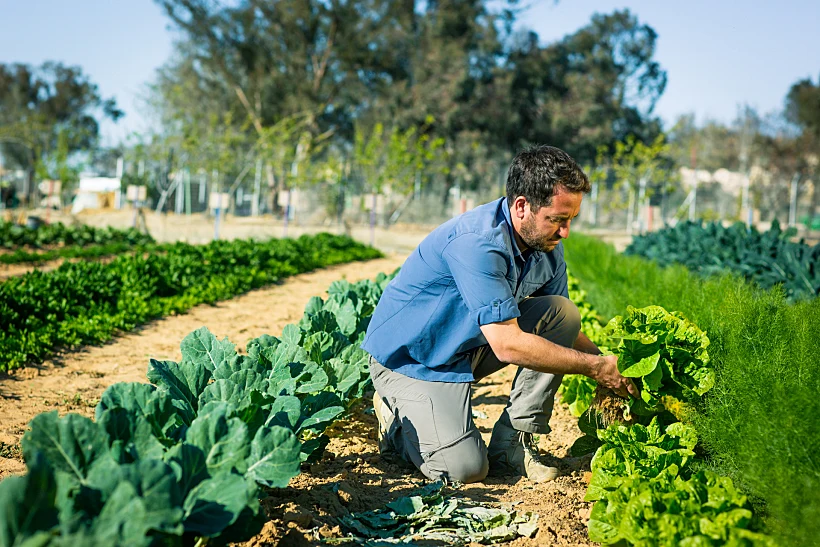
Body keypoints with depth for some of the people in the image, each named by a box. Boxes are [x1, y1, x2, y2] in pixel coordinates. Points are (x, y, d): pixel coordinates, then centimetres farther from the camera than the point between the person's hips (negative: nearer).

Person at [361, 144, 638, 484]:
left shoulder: (548, 247, -4)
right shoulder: (478, 242, -31)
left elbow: (564, 327, 8)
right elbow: (507, 344, -33)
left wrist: (608, 370, -8)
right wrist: (596, 367, -26)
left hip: (471, 347, 8)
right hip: (409, 358, -8)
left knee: (562, 312, -9)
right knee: (465, 467, -22)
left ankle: (511, 443, -4)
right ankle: (397, 420, 9)